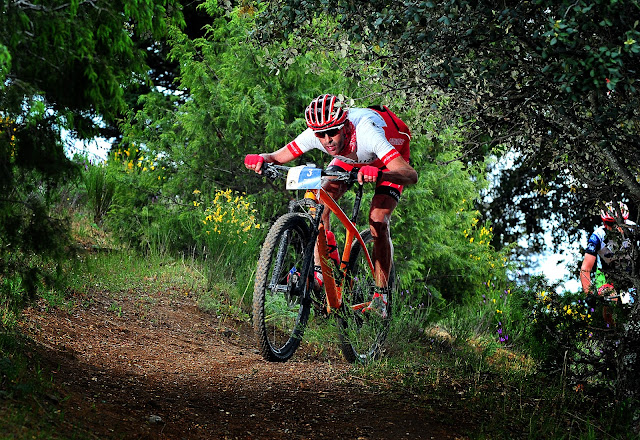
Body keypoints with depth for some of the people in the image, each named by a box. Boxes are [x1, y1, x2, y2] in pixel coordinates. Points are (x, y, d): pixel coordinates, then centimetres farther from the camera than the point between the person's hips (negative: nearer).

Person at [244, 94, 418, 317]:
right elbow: (278, 158, -22)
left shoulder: (366, 133, -44)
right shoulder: (314, 134, -31)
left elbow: (411, 174, -52)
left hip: (387, 160, -4)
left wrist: (378, 174, -71)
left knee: (378, 222, -19)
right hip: (349, 158, 4)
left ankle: (380, 296, -7)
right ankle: (318, 270, -10)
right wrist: (261, 158, -45)